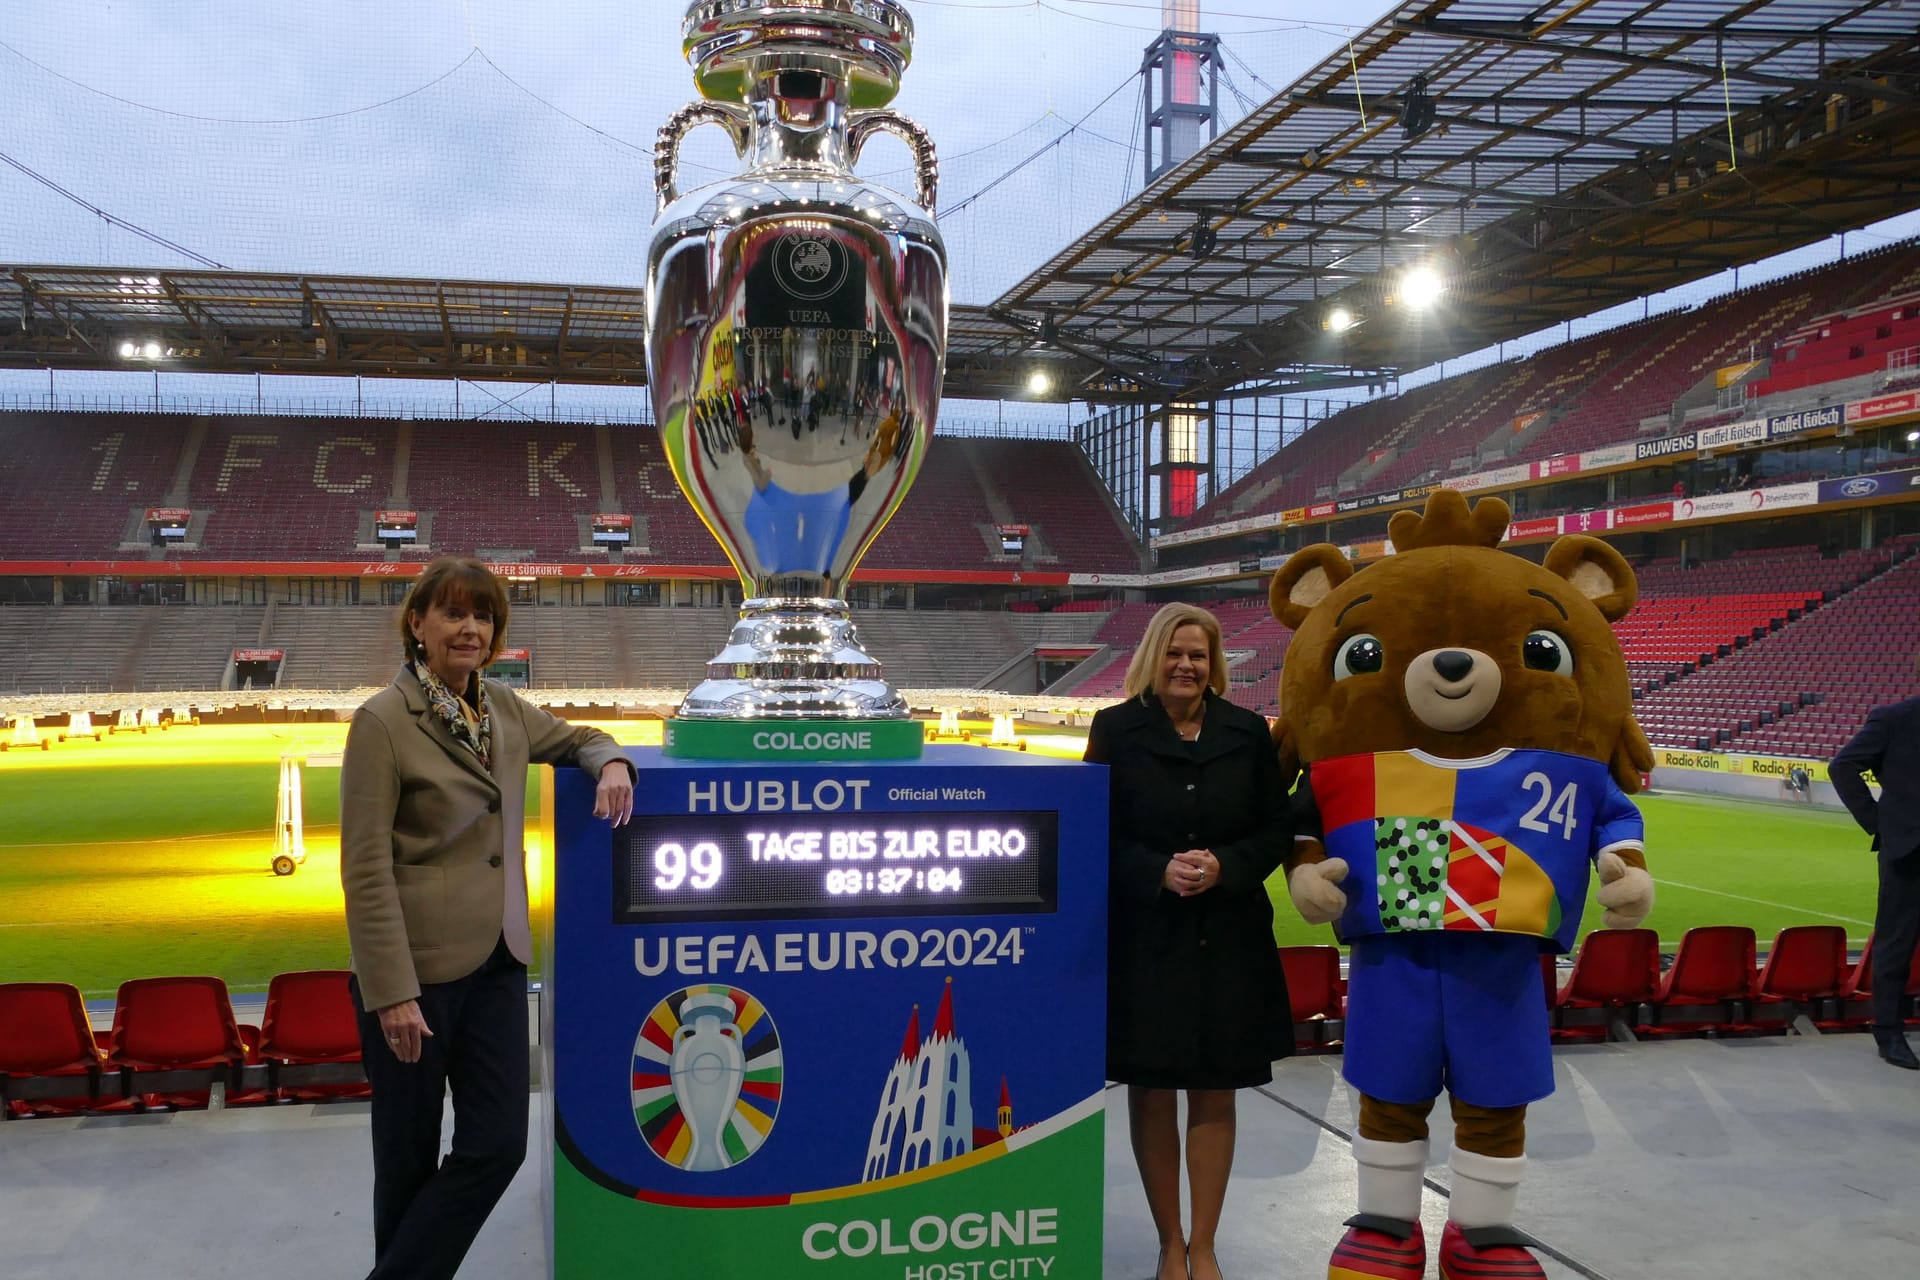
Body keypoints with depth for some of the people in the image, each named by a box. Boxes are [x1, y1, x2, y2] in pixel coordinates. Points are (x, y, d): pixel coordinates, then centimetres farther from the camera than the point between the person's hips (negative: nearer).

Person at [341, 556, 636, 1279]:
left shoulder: (502, 707, 7)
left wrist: (611, 764, -1)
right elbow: (365, 869, -14)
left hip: (496, 961, 6)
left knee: (498, 1145, 5)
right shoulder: (382, 722, -11)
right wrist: (391, 993, -18)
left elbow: (574, 740, 24)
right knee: (409, 1154, 8)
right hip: (415, 971, -6)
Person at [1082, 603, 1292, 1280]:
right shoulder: (1116, 729, -2)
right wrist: (1158, 872, -17)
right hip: (1143, 938, -1)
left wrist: (1224, 867, -14)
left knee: (1215, 1094, 8)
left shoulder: (1248, 732, 2)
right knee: (1150, 1092, 6)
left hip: (1228, 940, 1)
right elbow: (1099, 836, -2)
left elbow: (1276, 830, 4)